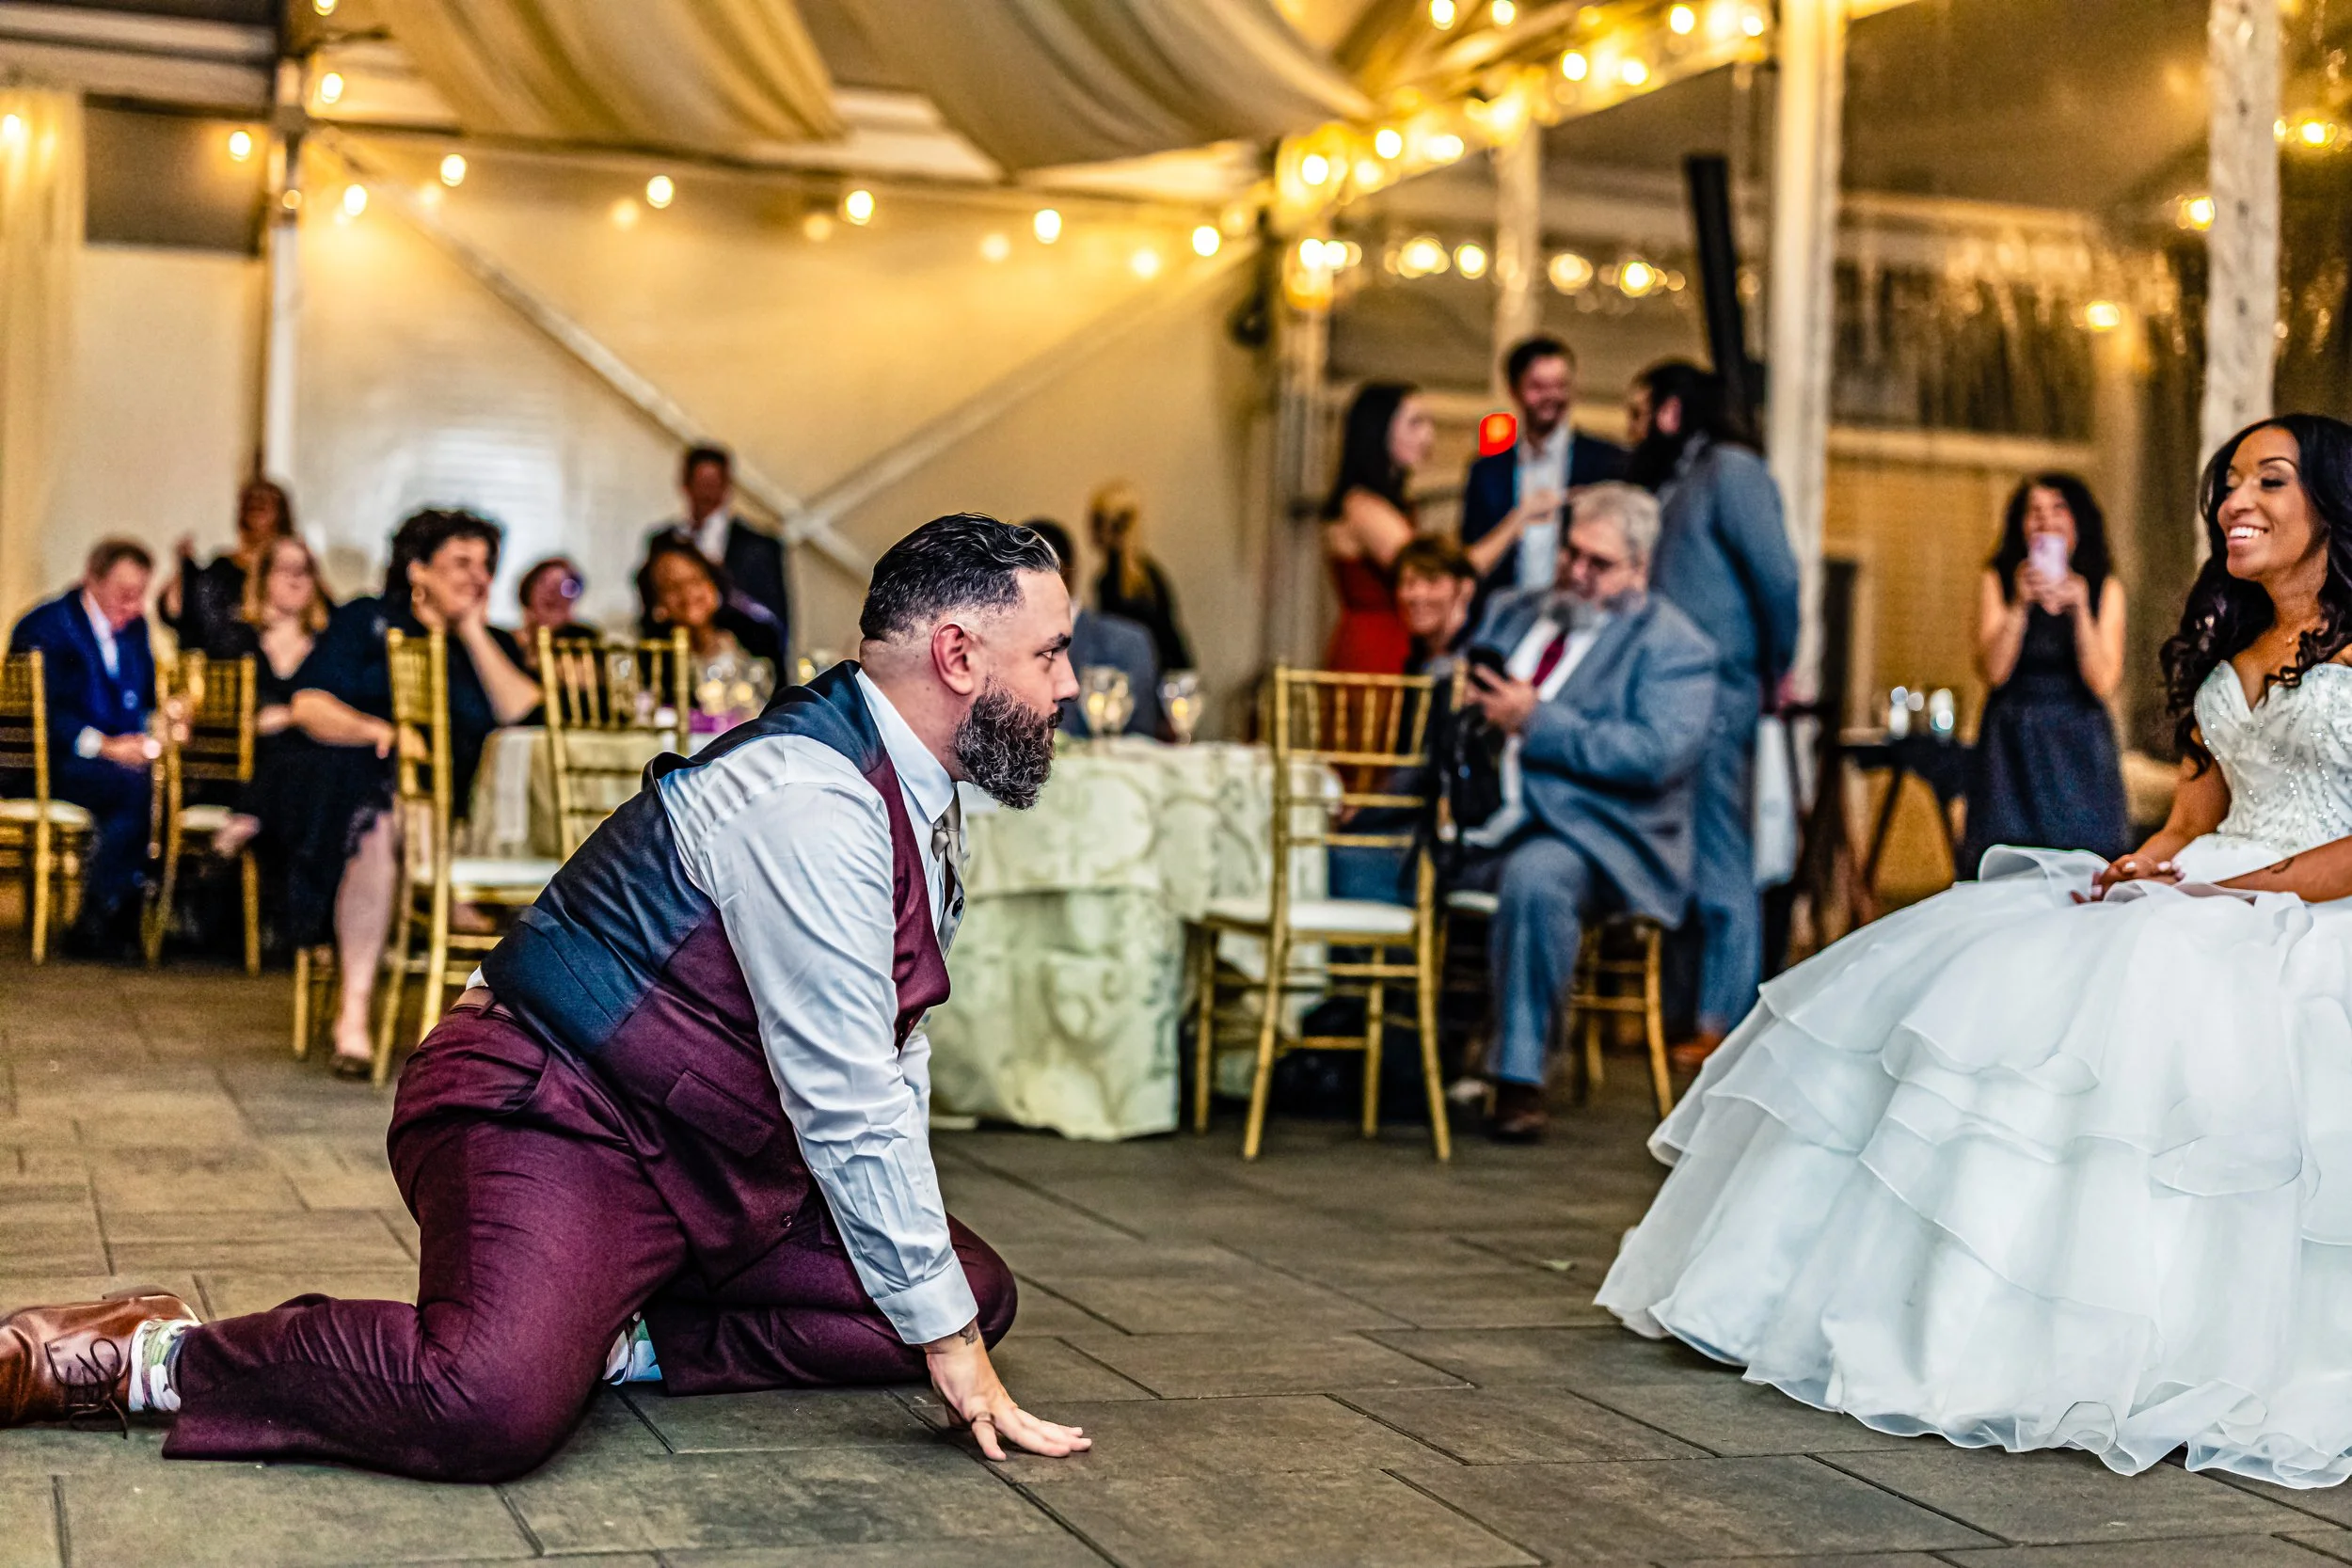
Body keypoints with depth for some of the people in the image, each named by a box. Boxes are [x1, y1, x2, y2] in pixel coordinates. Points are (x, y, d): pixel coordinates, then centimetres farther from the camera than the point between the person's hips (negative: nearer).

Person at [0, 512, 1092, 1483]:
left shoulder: (921, 799, 9)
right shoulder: (807, 799, -23)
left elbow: (891, 1052, 17)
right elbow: (846, 1107, -24)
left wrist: (950, 1309, 11)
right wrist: (945, 1342, -16)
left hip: (704, 1165, 10)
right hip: (553, 1121, -10)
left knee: (977, 1291, 5)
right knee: (497, 1403, -36)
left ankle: (623, 1339, -2)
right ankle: (150, 1356, -11)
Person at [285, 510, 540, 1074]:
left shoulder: (493, 643, 21)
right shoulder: (367, 621, 14)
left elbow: (525, 716, 1)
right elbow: (309, 705, 1)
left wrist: (473, 633, 3)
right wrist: (379, 729, -17)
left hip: (456, 799, 3)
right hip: (361, 787, -3)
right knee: (377, 828, -38)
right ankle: (354, 1011, -34)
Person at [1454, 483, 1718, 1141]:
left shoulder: (1673, 646, 1)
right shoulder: (1512, 611, 22)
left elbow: (1655, 753, -14)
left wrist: (1535, 721, -16)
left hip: (1585, 839, -6)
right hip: (1476, 827, 6)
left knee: (1535, 877, -38)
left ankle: (1519, 1078, -28)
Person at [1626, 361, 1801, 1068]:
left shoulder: (1730, 470, -5)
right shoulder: (1677, 484, 22)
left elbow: (1776, 573, -14)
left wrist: (1775, 670, -7)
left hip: (1716, 695, -9)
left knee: (1719, 863, -6)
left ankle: (1725, 1023, -3)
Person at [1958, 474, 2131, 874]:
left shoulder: (2105, 589, 4)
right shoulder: (1998, 581, 3)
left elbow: (2103, 683, -5)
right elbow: (1994, 671, -7)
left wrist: (2079, 610, -14)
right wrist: (2020, 604, -16)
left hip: (2079, 745, 1)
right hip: (2013, 744, -1)